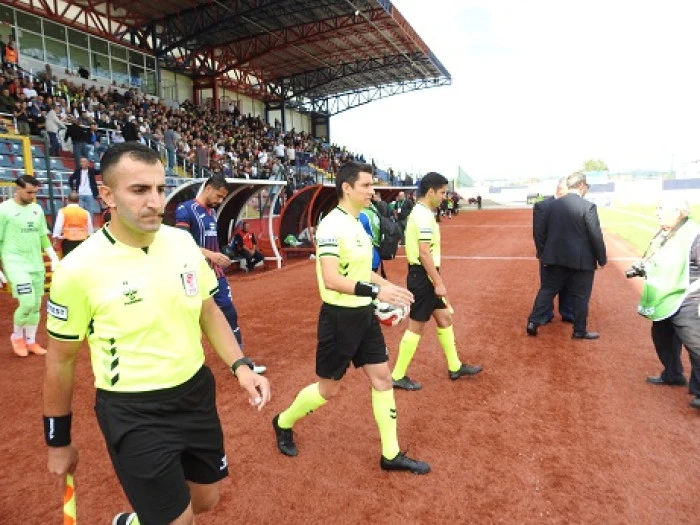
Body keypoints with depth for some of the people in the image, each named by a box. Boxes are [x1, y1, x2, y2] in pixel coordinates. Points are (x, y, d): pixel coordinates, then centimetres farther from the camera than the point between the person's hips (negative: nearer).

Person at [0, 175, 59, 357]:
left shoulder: (37, 209, 8)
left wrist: (54, 257, 7)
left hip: (36, 264, 6)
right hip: (15, 264, -6)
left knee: (36, 305, 8)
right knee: (27, 303, -13)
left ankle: (31, 341, 23)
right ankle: (17, 335, 13)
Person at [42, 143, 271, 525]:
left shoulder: (183, 242, -5)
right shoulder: (78, 269, -17)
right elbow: (60, 361, -5)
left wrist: (240, 366, -5)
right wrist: (58, 442, 4)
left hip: (197, 394, 5)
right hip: (133, 414, -5)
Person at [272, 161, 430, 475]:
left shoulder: (356, 223, 9)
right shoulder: (332, 225, -19)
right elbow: (332, 279, -28)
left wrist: (389, 287, 9)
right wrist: (376, 291, -33)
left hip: (364, 315, 8)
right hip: (339, 318, -8)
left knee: (382, 379, 10)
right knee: (328, 389, 8)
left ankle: (391, 455, 25)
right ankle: (283, 423, 36)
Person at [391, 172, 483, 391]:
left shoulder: (421, 213, 13)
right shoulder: (423, 216, -19)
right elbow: (424, 253, -24)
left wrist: (437, 280, 23)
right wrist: (438, 283, -21)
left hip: (424, 276, 10)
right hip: (422, 277, -10)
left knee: (445, 318, 17)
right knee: (416, 327, -1)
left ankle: (455, 367, 31)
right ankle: (398, 376, 11)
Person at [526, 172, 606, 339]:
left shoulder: (553, 205, 3)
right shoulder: (588, 206, -12)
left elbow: (544, 233, 8)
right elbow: (596, 236, -11)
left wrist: (545, 254, 18)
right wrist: (602, 259, 0)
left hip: (555, 257, 4)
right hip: (581, 260, -4)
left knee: (547, 289, 13)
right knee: (580, 295, 9)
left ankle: (533, 322, 9)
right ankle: (579, 331, 19)